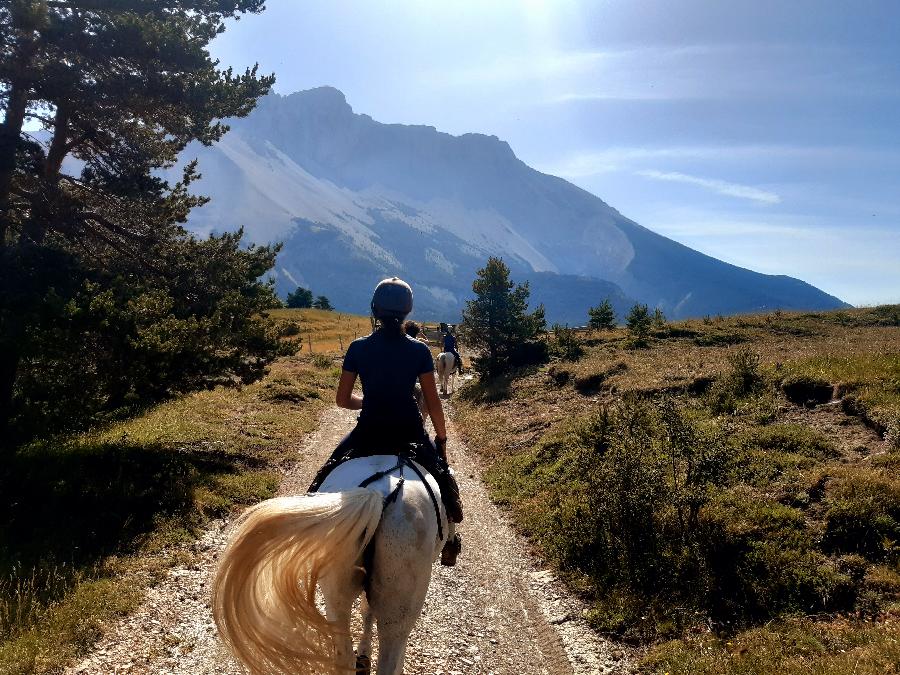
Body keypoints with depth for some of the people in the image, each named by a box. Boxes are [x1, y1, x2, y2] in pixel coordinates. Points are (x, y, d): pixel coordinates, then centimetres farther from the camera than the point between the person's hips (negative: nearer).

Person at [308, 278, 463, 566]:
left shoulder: (358, 348, -6)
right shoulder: (420, 351, -7)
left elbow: (342, 399, -2)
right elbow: (433, 403, -5)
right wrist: (441, 438, 9)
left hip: (368, 431, 0)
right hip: (410, 431, 0)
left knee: (329, 473, 25)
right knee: (440, 472, 26)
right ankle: (448, 537, 30)